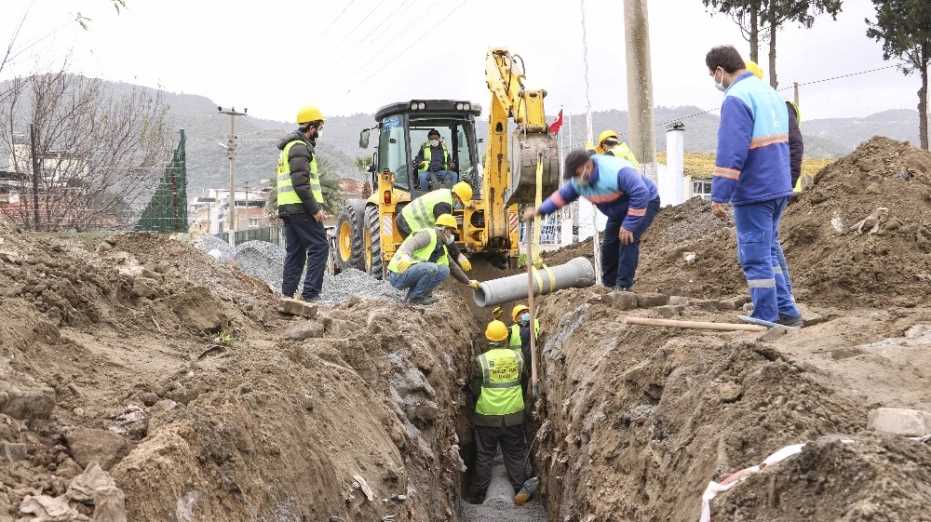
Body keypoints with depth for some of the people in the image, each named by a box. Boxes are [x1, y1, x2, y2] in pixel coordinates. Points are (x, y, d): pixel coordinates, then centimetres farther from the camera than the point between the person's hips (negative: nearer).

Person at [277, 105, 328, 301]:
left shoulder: (290, 146, 22)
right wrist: (315, 209, -18)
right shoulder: (300, 147, -12)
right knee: (319, 247, -7)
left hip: (287, 208, 10)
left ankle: (287, 293, 12)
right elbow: (301, 183, -20)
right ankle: (310, 293, -11)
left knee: (295, 251, 12)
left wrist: (316, 206, 21)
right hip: (301, 208, -10)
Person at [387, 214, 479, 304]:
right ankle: (415, 298, -13)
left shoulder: (442, 249, 16)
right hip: (398, 275, -9)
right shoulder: (428, 234, -12)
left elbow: (453, 267, 27)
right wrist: (404, 257, -51)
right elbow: (409, 245, -30)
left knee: (444, 270, 4)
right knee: (431, 268, -30)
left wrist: (468, 282, 30)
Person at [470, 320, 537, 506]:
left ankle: (478, 494, 16)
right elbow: (525, 383, 9)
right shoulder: (518, 357, -3)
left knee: (484, 456, 10)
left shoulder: (481, 360, -13)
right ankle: (521, 489, 10)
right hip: (513, 415, 2)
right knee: (515, 454, 13)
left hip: (487, 417, -1)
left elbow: (474, 390, -8)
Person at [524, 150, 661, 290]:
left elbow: (641, 195, -40)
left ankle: (623, 286, -20)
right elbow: (562, 196, 4)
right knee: (609, 245, 5)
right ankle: (609, 286, 21)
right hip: (619, 211, 8)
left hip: (645, 203, -8)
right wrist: (540, 211, -5)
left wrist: (629, 225, -37)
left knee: (628, 240, -26)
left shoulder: (617, 171, -39)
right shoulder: (578, 181, -13)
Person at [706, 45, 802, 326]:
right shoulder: (770, 92, 15)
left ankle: (766, 319, 3)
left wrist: (719, 196, -20)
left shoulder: (736, 98, -15)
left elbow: (730, 153, -22)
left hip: (753, 191, -9)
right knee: (770, 249, 18)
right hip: (779, 187, 9)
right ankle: (787, 311, 22)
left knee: (756, 255, -2)